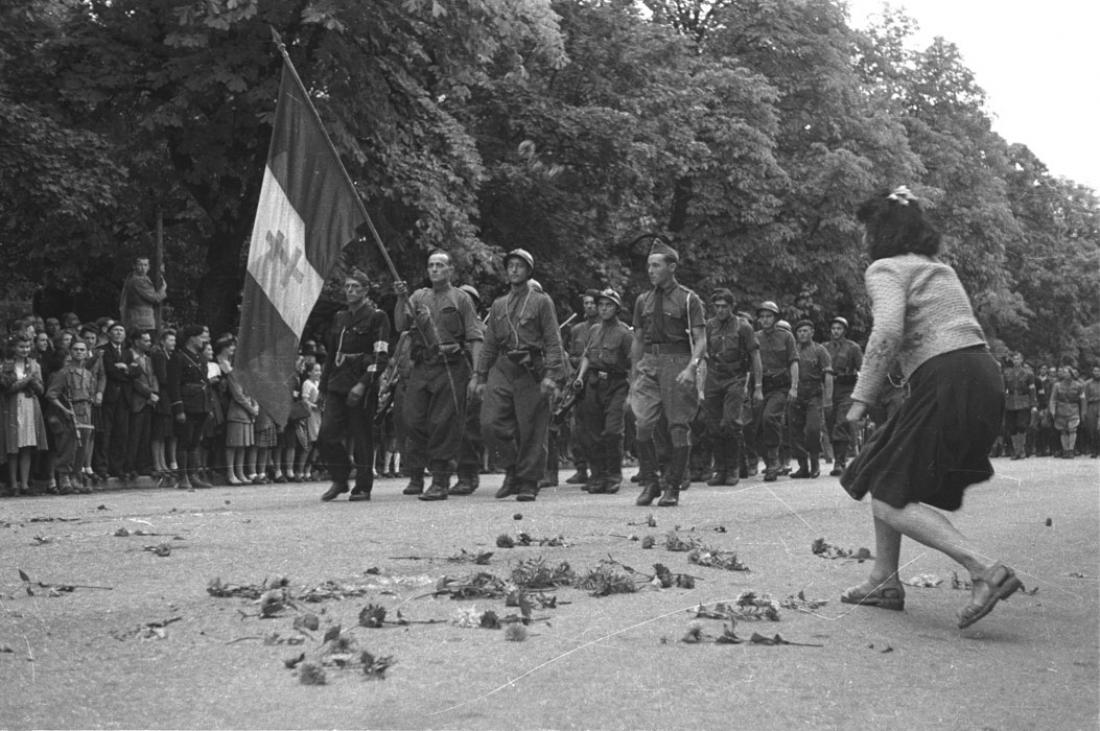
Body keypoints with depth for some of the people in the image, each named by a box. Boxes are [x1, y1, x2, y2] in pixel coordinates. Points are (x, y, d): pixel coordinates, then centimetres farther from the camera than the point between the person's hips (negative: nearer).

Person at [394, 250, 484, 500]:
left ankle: (441, 482, 1)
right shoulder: (418, 297, 15)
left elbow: (475, 339, -1)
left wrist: (476, 374, -10)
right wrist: (401, 299, -11)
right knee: (414, 421, 1)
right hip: (421, 367, 4)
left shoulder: (461, 299, 4)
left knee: (444, 425, -5)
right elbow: (400, 325, 4)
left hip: (450, 368, -4)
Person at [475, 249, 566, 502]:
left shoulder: (541, 301, 5)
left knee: (531, 430, -3)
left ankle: (528, 483, 7)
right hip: (502, 368, 4)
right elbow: (489, 344, 20)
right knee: (490, 423, -10)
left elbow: (553, 341, -2)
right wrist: (481, 378, 15)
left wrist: (551, 375, -13)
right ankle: (512, 471, 7)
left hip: (531, 371, -4)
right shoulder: (498, 305, 18)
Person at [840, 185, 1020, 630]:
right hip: (984, 377, 9)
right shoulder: (940, 269, 25)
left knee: (890, 502, -6)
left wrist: (861, 397, -13)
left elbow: (888, 330, -19)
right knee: (881, 470, 21)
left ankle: (986, 571, -20)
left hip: (947, 383, -9)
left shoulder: (885, 269, -2)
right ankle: (884, 581, 22)